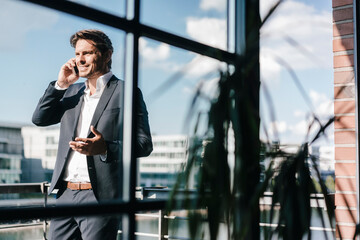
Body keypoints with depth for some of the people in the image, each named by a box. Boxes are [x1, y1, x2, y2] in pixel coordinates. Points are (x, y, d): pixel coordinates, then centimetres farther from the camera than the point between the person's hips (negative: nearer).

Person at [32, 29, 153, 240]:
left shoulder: (125, 92, -2)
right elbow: (39, 118, 13)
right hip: (66, 193, 6)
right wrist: (61, 84, 4)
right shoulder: (73, 91, 18)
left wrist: (105, 147, -24)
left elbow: (144, 144, -7)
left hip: (101, 196, -6)